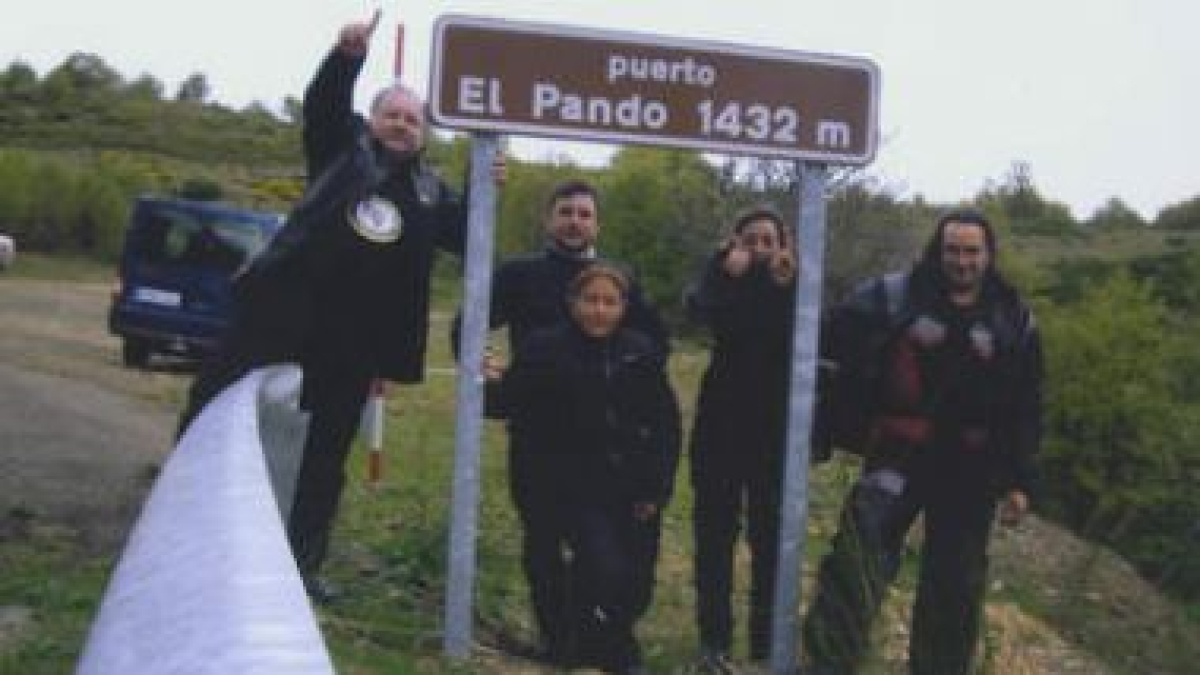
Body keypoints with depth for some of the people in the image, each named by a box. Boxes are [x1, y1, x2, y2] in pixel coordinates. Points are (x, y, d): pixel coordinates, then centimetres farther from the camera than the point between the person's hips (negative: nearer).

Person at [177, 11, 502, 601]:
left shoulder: (430, 191, 14)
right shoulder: (343, 147, 7)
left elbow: (466, 240, 12)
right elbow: (322, 103, -9)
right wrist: (348, 56, -27)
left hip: (355, 336, 3)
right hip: (284, 303, -2)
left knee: (327, 451, 8)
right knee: (214, 396, -6)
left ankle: (303, 560, 17)